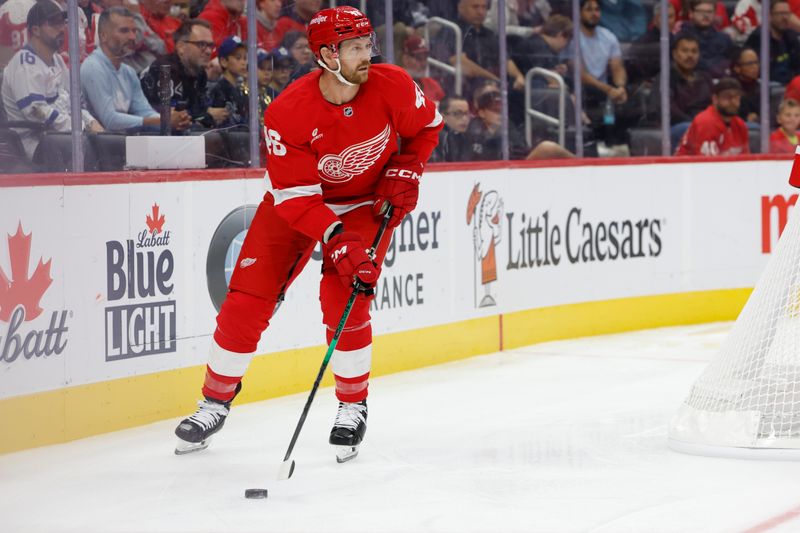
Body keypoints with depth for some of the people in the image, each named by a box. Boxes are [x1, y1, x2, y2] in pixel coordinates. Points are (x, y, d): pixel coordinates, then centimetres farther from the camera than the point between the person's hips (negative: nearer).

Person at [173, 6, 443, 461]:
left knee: (345, 302, -18)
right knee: (247, 300, -6)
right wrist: (339, 247, -35)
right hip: (296, 203, 0)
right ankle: (216, 402, 13)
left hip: (366, 203, 0)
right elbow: (296, 198, -26)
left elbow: (427, 126, 2)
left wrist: (404, 173, -11)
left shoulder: (392, 87, -21)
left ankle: (353, 407, 3)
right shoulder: (288, 113, -28)